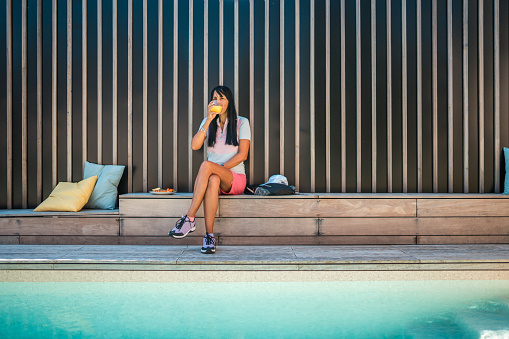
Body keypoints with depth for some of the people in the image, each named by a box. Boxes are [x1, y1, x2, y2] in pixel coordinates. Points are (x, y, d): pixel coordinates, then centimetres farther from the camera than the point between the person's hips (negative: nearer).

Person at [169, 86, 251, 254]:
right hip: (215, 177, 3)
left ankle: (189, 219, -34)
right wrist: (209, 120, -11)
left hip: (235, 178, -2)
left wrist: (220, 168, -16)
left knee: (206, 165, -34)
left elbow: (242, 155, -6)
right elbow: (194, 146, -5)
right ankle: (209, 236, -40)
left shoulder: (241, 123, 4)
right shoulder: (208, 123, 14)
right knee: (213, 180, -37)